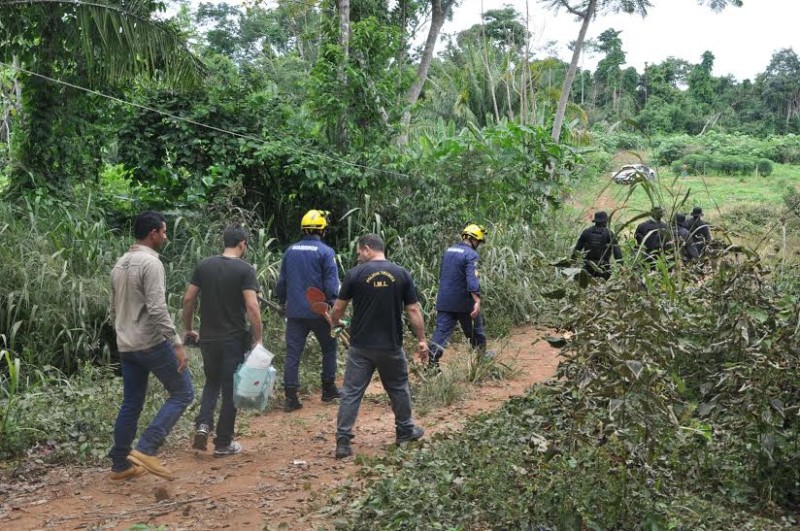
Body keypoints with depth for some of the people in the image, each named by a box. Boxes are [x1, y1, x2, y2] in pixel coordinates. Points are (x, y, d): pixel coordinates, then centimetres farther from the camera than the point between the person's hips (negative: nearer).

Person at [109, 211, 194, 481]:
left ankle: (120, 464, 18)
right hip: (151, 344, -9)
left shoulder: (120, 264, 13)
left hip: (126, 346, 9)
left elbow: (115, 307, 20)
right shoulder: (151, 263, -16)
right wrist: (177, 343, -22)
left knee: (131, 403, 15)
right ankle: (146, 448, -9)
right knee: (182, 393, 1)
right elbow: (157, 309, -24)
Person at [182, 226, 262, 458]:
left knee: (212, 383, 23)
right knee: (230, 389, 7)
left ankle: (203, 425, 2)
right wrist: (257, 338, -12)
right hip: (234, 340, -4)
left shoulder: (204, 265, 3)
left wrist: (187, 329, 15)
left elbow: (188, 299, 4)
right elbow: (252, 307, -18)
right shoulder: (245, 270, -10)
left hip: (208, 337, 4)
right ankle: (223, 443, 13)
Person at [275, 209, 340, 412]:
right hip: (319, 311, -3)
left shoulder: (290, 251, 7)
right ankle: (328, 390, 22)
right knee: (329, 348, 16)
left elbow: (282, 281, 15)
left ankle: (291, 398, 0)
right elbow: (332, 284, -12)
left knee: (292, 354, 4)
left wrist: (282, 302, 28)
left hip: (294, 312, 4)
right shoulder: (325, 252, -8)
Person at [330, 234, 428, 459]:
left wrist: (334, 322, 22)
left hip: (360, 346, -1)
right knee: (399, 389, 19)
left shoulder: (355, 274, -5)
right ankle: (405, 431, 33)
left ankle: (343, 441, 1)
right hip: (391, 346, 1)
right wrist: (421, 340, 6)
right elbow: (413, 310, -1)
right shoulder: (402, 274, -1)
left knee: (351, 393, 3)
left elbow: (338, 308, 0)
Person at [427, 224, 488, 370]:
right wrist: (477, 301, -31)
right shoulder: (471, 254, -13)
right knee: (475, 330, 15)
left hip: (444, 301, 5)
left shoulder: (448, 251, 11)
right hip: (464, 302, -5)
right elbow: (472, 280, -25)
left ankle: (432, 362, -15)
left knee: (441, 330, -2)